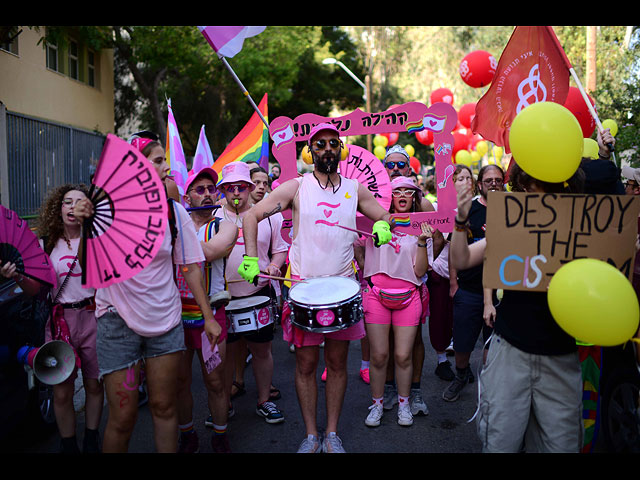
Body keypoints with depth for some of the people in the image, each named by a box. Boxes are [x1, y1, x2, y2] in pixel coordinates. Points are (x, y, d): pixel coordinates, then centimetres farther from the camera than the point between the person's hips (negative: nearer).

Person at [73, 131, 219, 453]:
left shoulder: (174, 210, 0)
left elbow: (190, 267, 3)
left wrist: (208, 316, 1)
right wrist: (86, 225, -24)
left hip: (165, 319, 3)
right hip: (118, 320, -2)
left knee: (164, 407, 11)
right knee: (123, 417, 3)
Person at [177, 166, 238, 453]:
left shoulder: (225, 226, 1)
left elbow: (207, 252, -18)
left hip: (208, 313, -2)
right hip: (174, 312, 2)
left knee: (215, 381, 5)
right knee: (179, 380, 10)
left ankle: (220, 437, 25)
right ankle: (187, 436, 29)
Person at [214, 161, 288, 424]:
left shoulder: (268, 217, 5)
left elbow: (280, 249, 12)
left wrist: (273, 266, -8)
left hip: (260, 294, 1)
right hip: (224, 297, 0)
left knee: (262, 350, 10)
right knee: (227, 351, 9)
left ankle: (264, 400, 27)